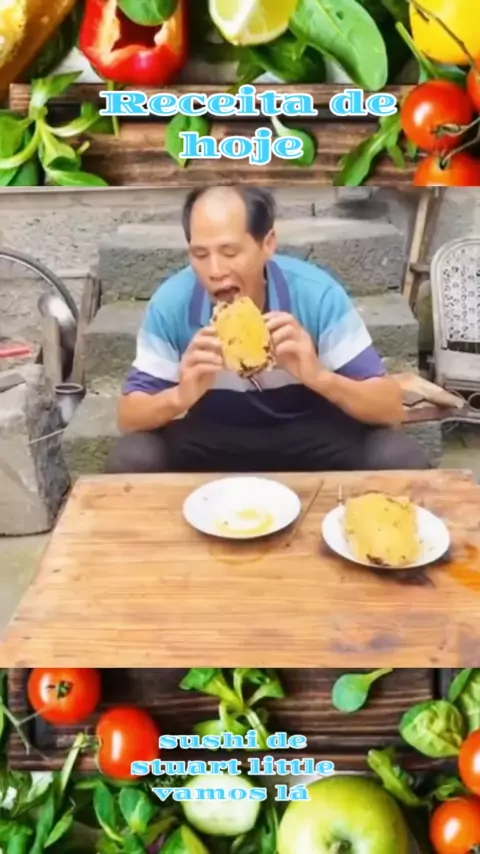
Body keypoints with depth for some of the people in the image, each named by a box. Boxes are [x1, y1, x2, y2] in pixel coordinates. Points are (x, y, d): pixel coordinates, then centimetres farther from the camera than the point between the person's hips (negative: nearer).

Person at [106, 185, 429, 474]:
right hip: (215, 436, 1)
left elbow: (391, 408, -21)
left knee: (403, 459, -25)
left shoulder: (317, 293, -23)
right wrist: (179, 397, -37)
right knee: (129, 460, -25)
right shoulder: (172, 302, -20)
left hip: (310, 432, 0)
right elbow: (128, 417, -14)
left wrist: (320, 377, -41)